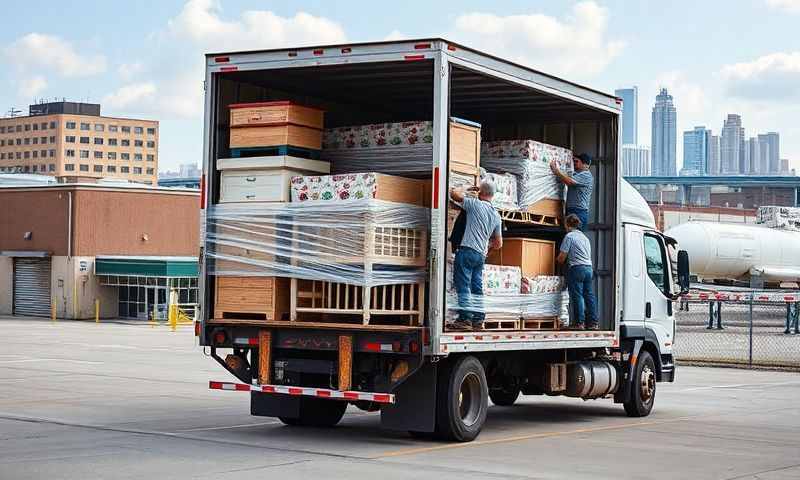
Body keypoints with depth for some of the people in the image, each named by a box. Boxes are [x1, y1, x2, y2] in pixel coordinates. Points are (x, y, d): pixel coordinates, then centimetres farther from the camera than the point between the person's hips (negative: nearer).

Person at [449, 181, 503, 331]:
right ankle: (478, 320, 8)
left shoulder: (475, 204, -6)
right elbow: (499, 243, 19)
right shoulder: (496, 215, 15)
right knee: (477, 288, 10)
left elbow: (454, 193, -2)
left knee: (463, 285, -7)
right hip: (481, 255, 7)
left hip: (467, 250, -7)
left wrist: (465, 189, 15)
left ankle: (465, 319, -13)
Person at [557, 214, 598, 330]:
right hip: (588, 268, 7)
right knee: (589, 295, 6)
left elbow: (562, 256, -6)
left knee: (577, 296, -6)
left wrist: (557, 260, 18)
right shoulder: (585, 237, 21)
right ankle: (593, 322, 3)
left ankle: (580, 322, -9)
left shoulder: (569, 236, -3)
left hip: (576, 268, -7)